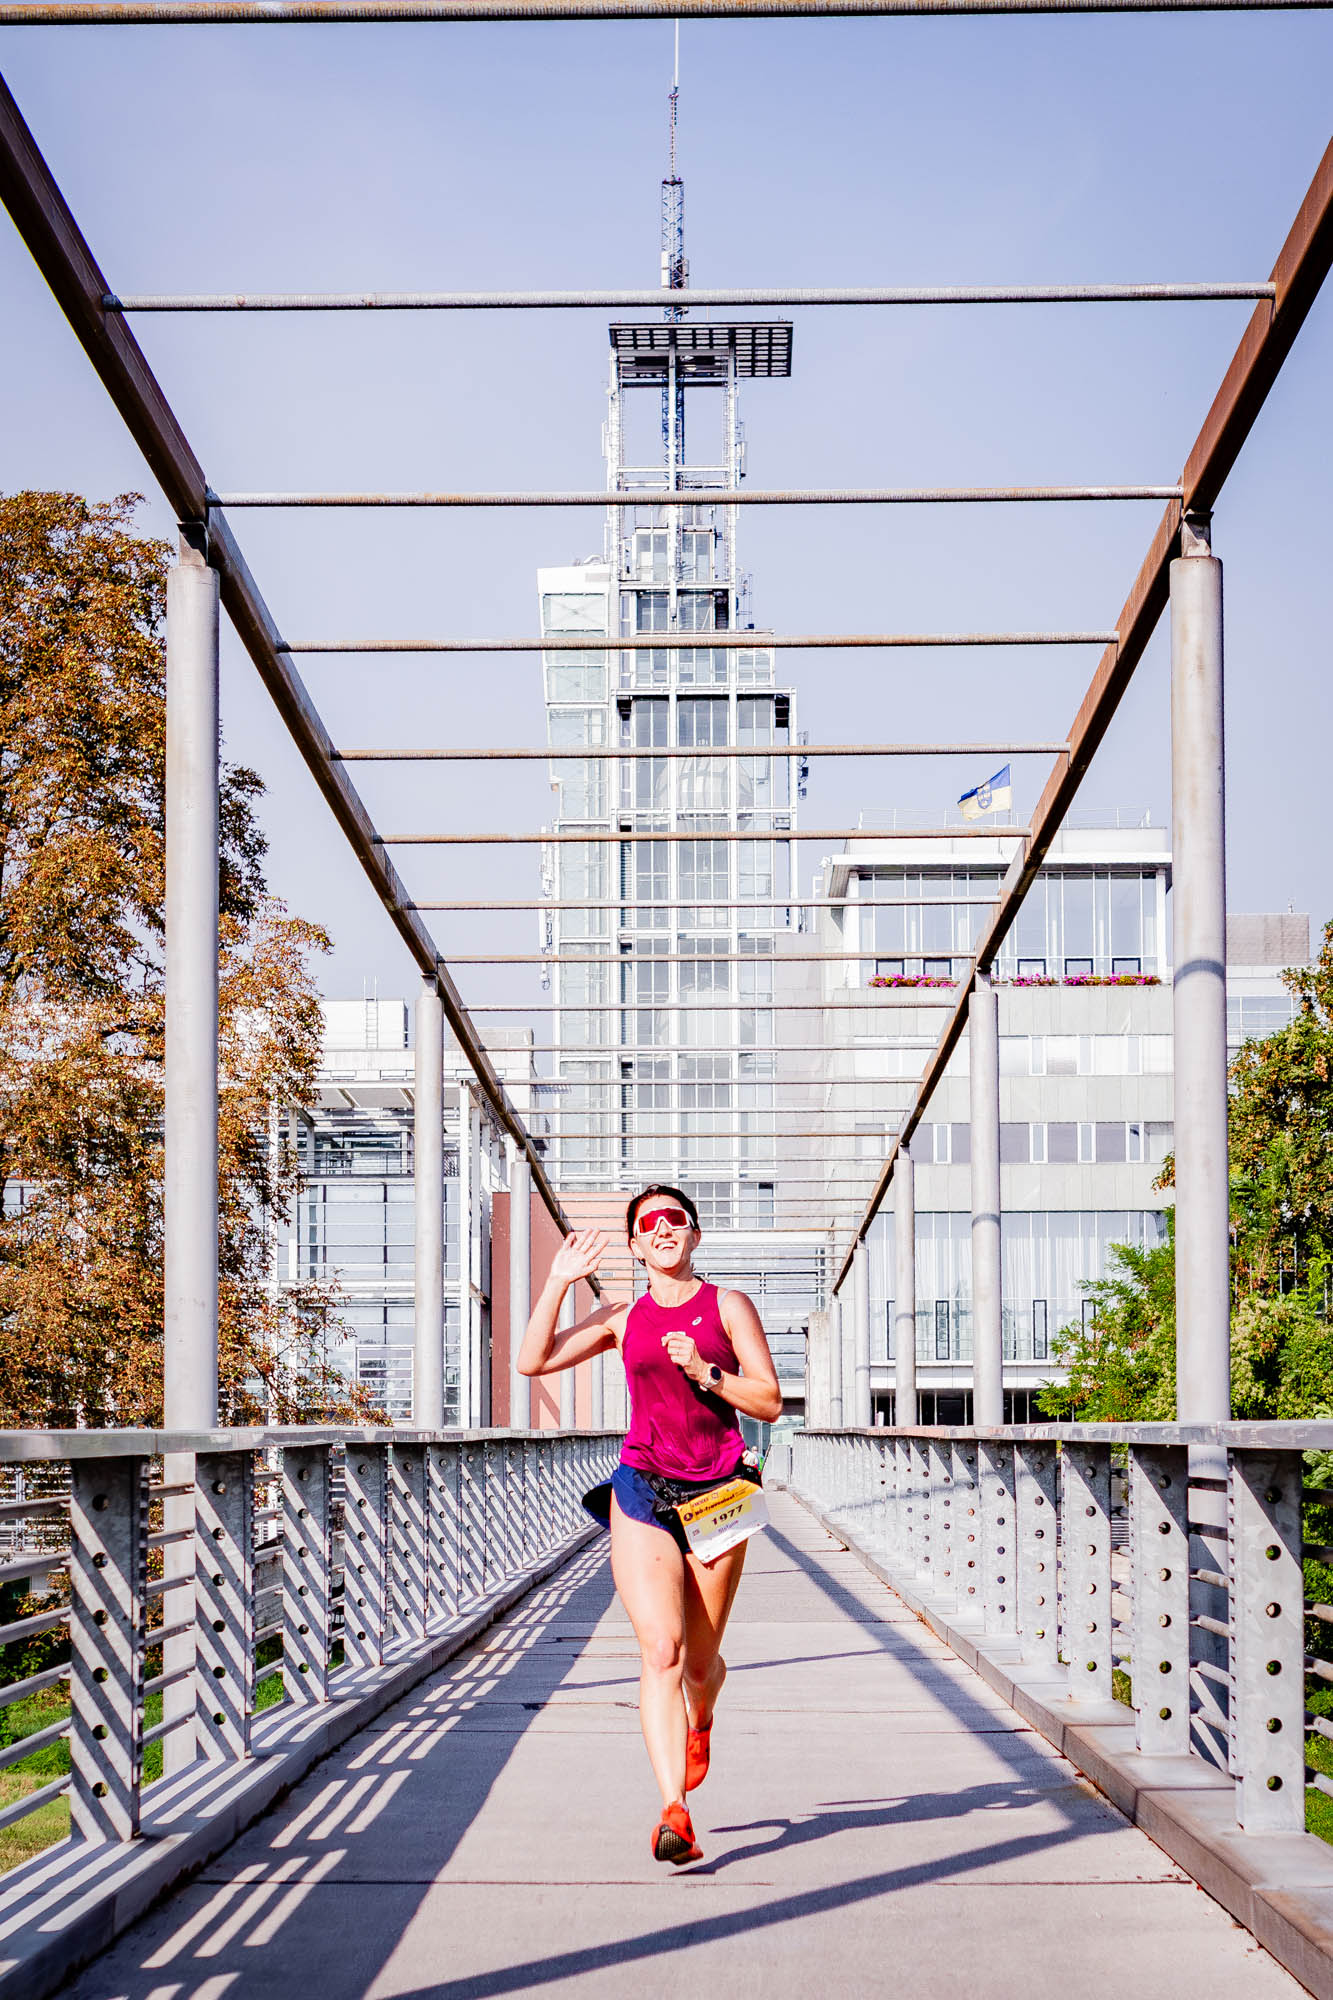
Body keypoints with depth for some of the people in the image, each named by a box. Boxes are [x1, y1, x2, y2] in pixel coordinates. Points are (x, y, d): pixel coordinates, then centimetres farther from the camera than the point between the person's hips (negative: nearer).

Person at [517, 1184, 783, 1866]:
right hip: (643, 1489, 0)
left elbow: (769, 1402, -1)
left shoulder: (727, 1307, 3)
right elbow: (533, 1361, 3)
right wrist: (558, 1281, -3)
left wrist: (703, 1371, -14)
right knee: (660, 1650, -15)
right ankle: (674, 1814, -21)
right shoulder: (623, 1317, 9)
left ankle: (698, 1722, 47)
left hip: (715, 1492, 0)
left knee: (700, 1659, 10)